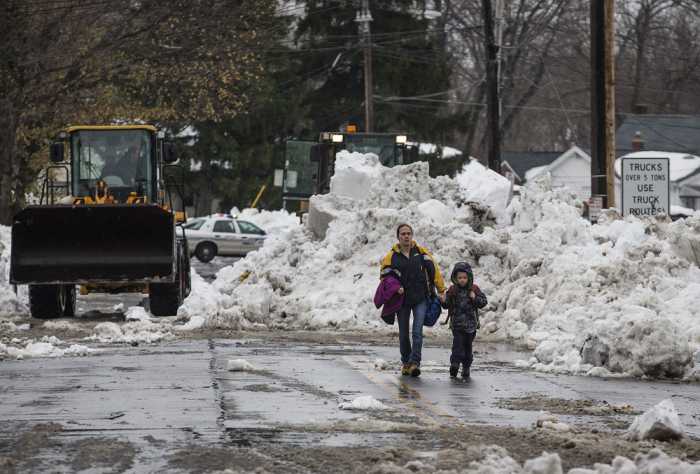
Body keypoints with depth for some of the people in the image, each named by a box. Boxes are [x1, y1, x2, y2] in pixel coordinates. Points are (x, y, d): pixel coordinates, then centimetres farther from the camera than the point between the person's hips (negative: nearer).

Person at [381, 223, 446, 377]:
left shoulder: (422, 253, 1)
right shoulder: (391, 256, -1)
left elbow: (434, 271, 6)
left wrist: (441, 291, 6)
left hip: (420, 299, -1)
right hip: (402, 300, 1)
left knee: (417, 332, -13)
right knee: (404, 334, 10)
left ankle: (415, 363, -16)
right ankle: (405, 363, 24)